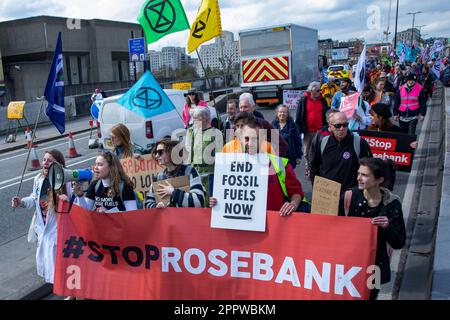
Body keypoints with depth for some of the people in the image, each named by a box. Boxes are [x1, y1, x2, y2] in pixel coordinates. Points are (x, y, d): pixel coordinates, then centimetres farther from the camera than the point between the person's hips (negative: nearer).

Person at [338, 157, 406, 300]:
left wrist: (387, 227, -26)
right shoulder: (349, 197, -13)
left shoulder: (391, 204, -12)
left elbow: (399, 243, -10)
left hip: (375, 266, 1)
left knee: (368, 296, 17)